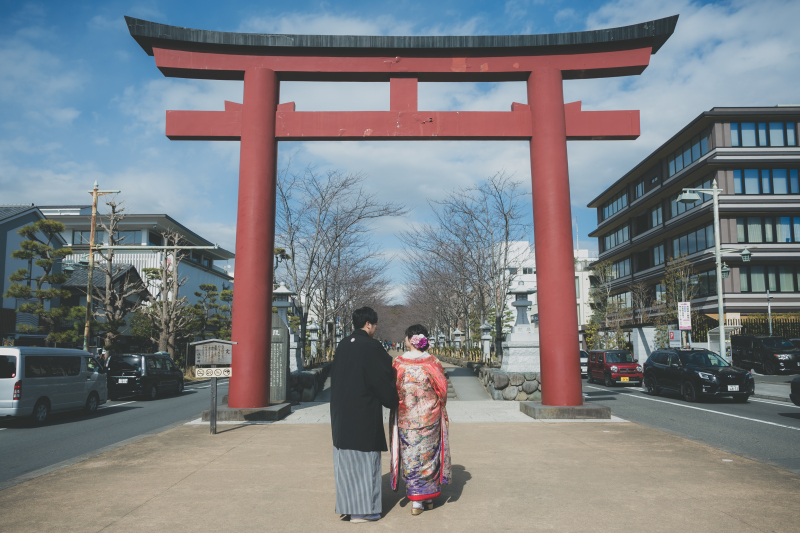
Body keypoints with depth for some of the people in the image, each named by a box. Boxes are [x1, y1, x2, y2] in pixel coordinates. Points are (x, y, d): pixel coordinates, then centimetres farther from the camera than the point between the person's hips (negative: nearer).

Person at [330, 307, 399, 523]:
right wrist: (393, 402, 4)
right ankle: (361, 510, 9)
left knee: (346, 459, 15)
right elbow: (382, 379, -12)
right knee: (364, 457, 3)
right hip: (364, 412, -7)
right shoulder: (372, 347, -16)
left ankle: (346, 504, 25)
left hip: (341, 411, 7)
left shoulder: (342, 345, 5)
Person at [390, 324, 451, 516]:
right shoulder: (433, 363, -9)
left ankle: (416, 502, 12)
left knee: (411, 457, 9)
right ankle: (429, 498, 23)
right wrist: (441, 410, 15)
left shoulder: (399, 363, -10)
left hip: (406, 419, -1)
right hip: (430, 417, 1)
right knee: (429, 455, 14)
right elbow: (442, 391, -1)